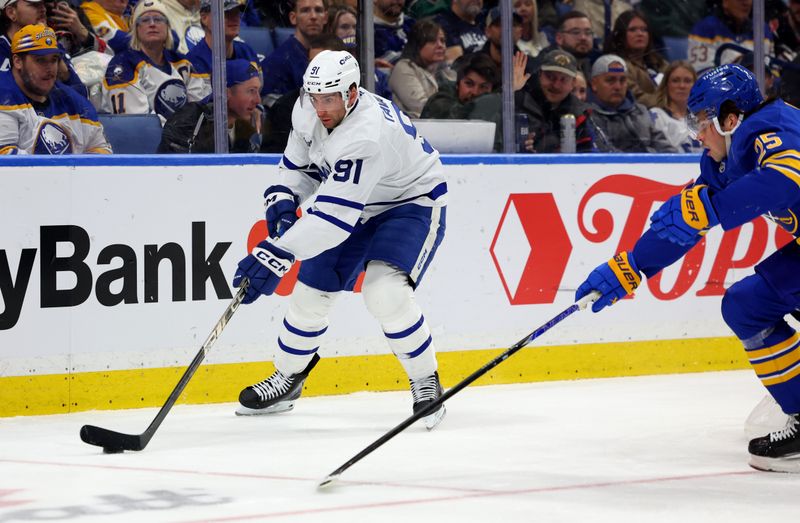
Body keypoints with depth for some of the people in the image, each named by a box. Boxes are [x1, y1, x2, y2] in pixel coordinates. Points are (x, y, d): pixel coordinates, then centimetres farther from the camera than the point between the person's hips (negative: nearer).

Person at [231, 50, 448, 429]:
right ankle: (288, 377, 28)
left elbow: (334, 215, -42)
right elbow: (299, 161, 8)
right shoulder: (308, 112, -13)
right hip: (357, 205, 8)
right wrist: (283, 198, -13)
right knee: (311, 290, 6)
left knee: (384, 292, -28)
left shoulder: (367, 135, -39)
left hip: (412, 203, -8)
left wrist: (277, 254, -45)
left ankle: (426, 381, -9)